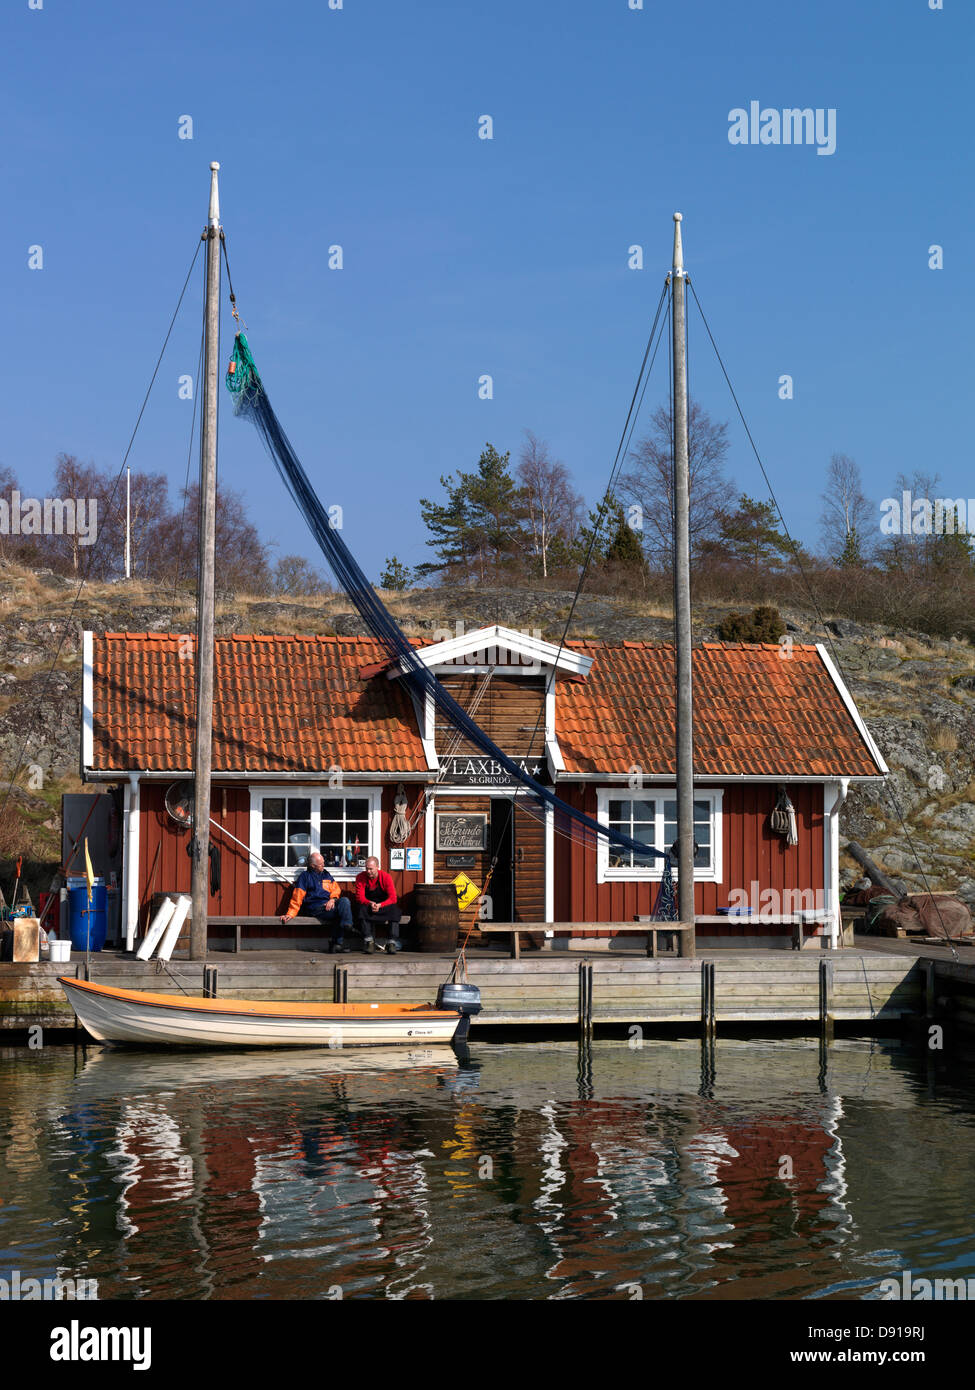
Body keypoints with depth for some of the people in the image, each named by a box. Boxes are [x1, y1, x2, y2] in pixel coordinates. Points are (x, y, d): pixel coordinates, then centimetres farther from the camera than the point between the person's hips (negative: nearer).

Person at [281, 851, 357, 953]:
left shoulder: (326, 874, 24)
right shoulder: (305, 876, 9)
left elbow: (336, 888, 17)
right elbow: (297, 898, 4)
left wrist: (332, 899, -5)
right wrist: (290, 914, -5)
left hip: (329, 904, 5)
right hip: (315, 908, -5)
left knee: (344, 901, -27)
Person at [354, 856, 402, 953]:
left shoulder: (385, 877, -10)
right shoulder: (360, 878, -6)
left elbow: (392, 898, -14)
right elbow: (359, 897, -11)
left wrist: (380, 905, -30)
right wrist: (370, 903, -31)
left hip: (384, 906, -1)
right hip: (367, 906, 1)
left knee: (395, 910, -31)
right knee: (361, 909, -33)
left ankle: (392, 941, -34)